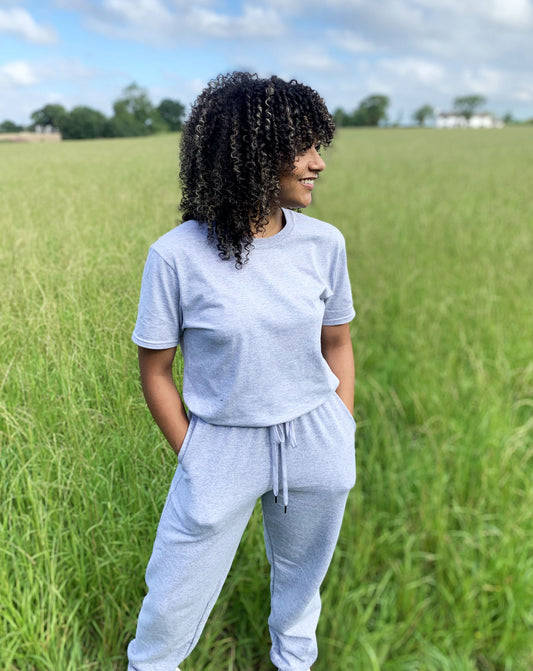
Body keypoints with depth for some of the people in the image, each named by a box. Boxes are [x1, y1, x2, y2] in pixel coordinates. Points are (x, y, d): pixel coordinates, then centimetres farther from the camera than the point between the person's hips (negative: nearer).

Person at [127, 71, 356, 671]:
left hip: (316, 444, 3)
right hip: (222, 446, -2)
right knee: (172, 603, 11)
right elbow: (155, 371, -6)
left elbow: (337, 344, 6)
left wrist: (342, 438, 4)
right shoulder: (177, 255, -16)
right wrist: (192, 459, -3)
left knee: (301, 579, 24)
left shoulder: (324, 244, -6)